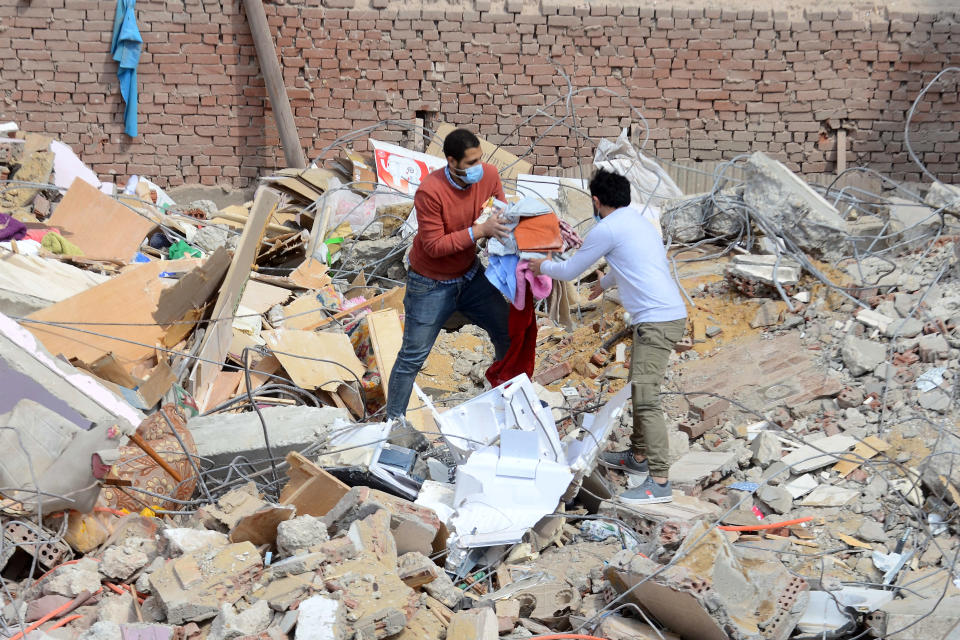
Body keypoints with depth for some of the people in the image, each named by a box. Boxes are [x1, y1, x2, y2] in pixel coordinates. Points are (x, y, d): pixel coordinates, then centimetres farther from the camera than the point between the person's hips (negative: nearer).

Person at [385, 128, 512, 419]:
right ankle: (393, 421, 16)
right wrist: (480, 231, -33)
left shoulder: (489, 175, -12)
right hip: (431, 285, -6)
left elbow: (503, 215, 4)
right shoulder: (430, 192, -29)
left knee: (508, 333, 9)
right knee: (412, 356, 1)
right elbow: (434, 246, -27)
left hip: (470, 275, 6)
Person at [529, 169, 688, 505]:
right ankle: (638, 456, 34)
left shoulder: (607, 229, -7)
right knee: (639, 389, 22)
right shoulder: (639, 222, 21)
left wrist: (543, 266, 25)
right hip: (667, 315, 10)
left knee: (645, 398, -12)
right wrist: (605, 282, 61)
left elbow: (569, 271, 4)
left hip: (657, 321, -10)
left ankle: (659, 481, -15)